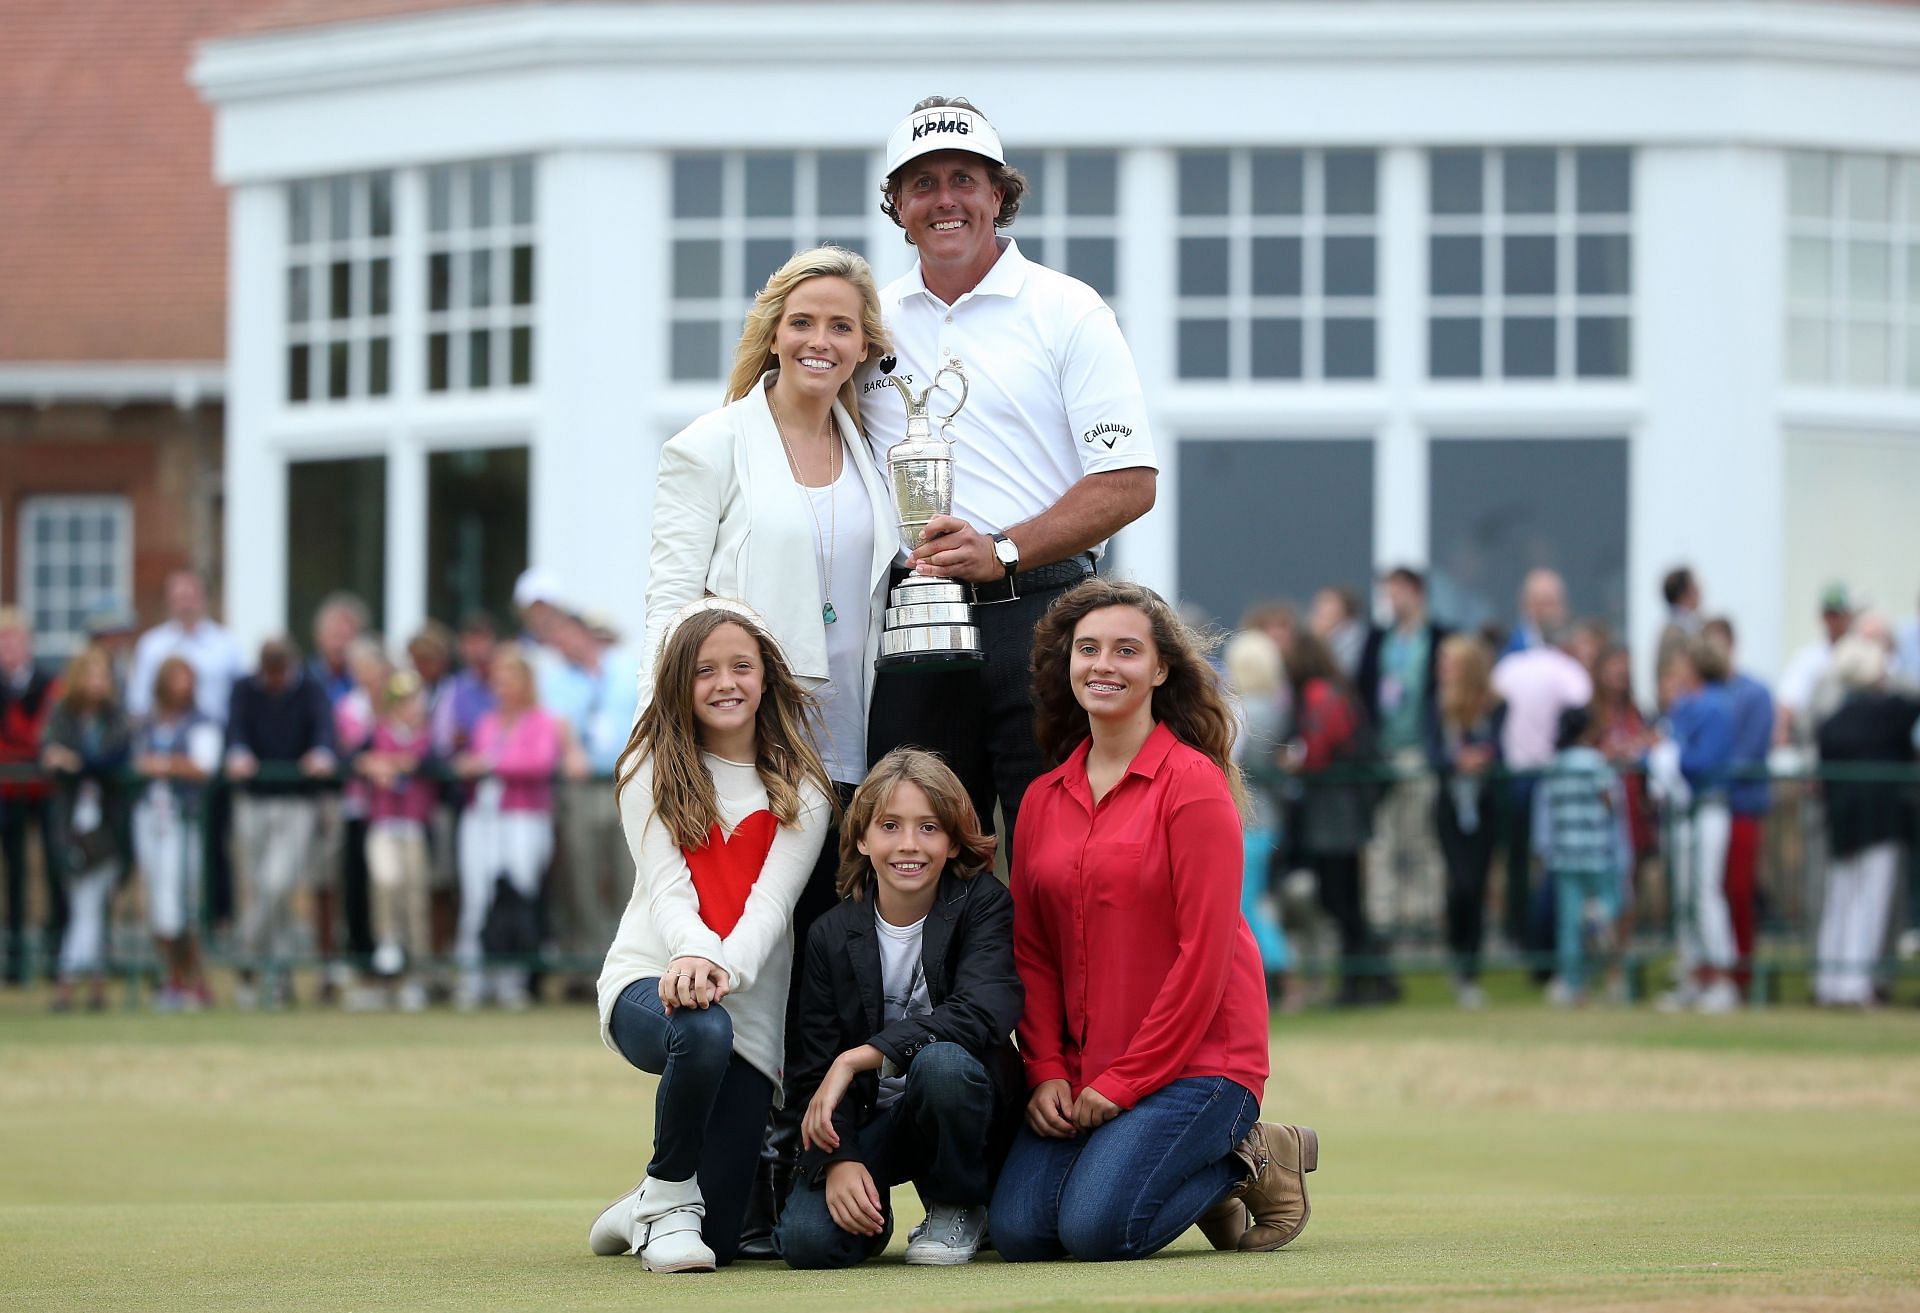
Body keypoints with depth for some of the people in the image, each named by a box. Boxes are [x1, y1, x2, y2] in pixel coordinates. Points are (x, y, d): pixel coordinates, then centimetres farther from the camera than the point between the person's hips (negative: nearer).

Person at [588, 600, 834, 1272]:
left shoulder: (801, 788, 5)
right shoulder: (652, 770, 4)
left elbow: (772, 902, -9)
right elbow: (667, 887, -10)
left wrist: (727, 969, -31)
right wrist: (692, 954, -34)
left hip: (751, 1002, 2)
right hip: (650, 979, -1)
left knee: (717, 1240, -6)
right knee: (700, 1030, -41)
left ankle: (647, 1208, 34)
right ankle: (667, 1195, -13)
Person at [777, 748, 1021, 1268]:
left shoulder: (983, 904, -10)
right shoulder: (832, 935, -3)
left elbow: (981, 1014, -27)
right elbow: (816, 1068, -5)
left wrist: (857, 1059, -30)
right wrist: (839, 1160, -24)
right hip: (872, 1121, 1)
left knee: (941, 1062, -37)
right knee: (807, 1239, -25)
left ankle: (959, 1208, -8)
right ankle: (871, 1210, 13)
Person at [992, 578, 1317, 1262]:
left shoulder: (1194, 783, -9)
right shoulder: (1044, 799, 10)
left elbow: (1203, 952, -13)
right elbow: (1031, 952, 9)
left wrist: (1123, 1082, -14)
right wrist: (1047, 1072, -6)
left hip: (1195, 1058, -6)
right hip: (1081, 1066, 6)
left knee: (1097, 1229, -24)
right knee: (1019, 1229, -13)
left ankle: (1244, 1156, 4)